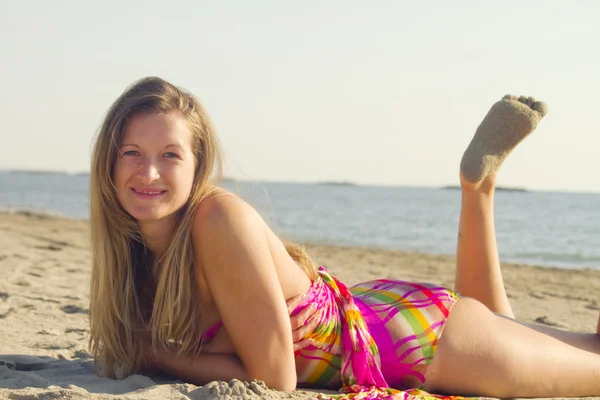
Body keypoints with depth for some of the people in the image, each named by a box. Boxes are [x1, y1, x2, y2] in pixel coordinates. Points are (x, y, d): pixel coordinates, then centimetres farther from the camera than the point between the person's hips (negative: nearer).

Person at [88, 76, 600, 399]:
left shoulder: (220, 219, -33)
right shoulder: (135, 245, -11)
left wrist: (156, 354, -23)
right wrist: (130, 348, -16)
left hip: (423, 340, -7)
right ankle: (478, 181, 30)